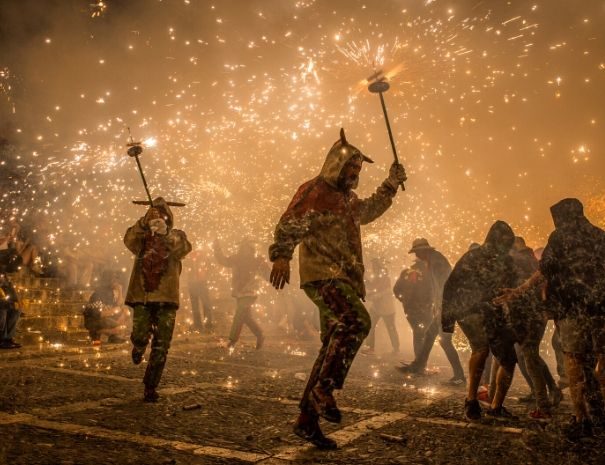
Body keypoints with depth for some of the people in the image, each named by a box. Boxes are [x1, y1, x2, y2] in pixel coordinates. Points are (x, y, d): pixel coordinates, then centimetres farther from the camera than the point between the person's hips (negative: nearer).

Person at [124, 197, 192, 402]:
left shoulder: (176, 237, 7)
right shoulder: (142, 237, 9)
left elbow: (184, 248, -17)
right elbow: (129, 240, -14)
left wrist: (165, 232, -35)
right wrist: (144, 222, -32)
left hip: (166, 299, 0)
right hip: (142, 297, 0)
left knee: (160, 347, 1)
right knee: (140, 337, -11)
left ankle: (150, 388, 16)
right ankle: (139, 348, 27)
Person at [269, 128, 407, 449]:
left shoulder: (347, 200, 23)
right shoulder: (315, 191, -4)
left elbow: (369, 210, 44)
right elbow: (288, 225, -15)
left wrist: (390, 185, 36)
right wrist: (281, 256, -28)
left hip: (343, 280, 9)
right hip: (322, 276, -9)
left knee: (333, 348, 7)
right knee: (357, 321, -31)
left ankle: (307, 420, 12)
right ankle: (323, 389, -23)